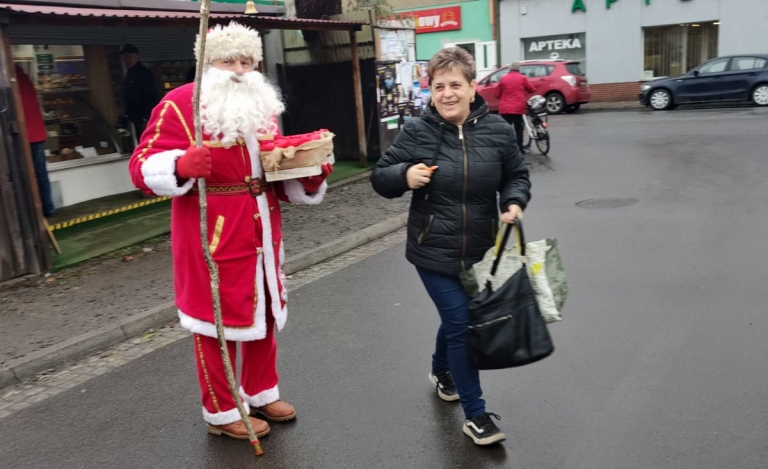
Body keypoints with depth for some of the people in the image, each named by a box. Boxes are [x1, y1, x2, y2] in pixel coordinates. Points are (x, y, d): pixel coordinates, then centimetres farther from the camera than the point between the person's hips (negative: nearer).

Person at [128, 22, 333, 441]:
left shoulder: (261, 106, 10)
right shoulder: (179, 105, -12)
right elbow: (142, 167, -16)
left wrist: (311, 177, -3)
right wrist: (181, 165, -36)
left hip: (262, 233, 7)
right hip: (213, 238, -7)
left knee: (264, 313, 18)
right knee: (218, 320, 6)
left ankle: (261, 393, 39)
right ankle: (221, 412, 26)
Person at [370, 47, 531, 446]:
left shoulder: (497, 130, -5)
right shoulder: (416, 131, -10)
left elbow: (517, 176, 7)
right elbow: (379, 178, -4)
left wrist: (514, 202, -14)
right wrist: (405, 176, -25)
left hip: (480, 251, 3)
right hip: (433, 251, -3)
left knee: (457, 317, 21)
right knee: (461, 324, -4)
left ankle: (441, 371, 53)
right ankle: (476, 415, 12)